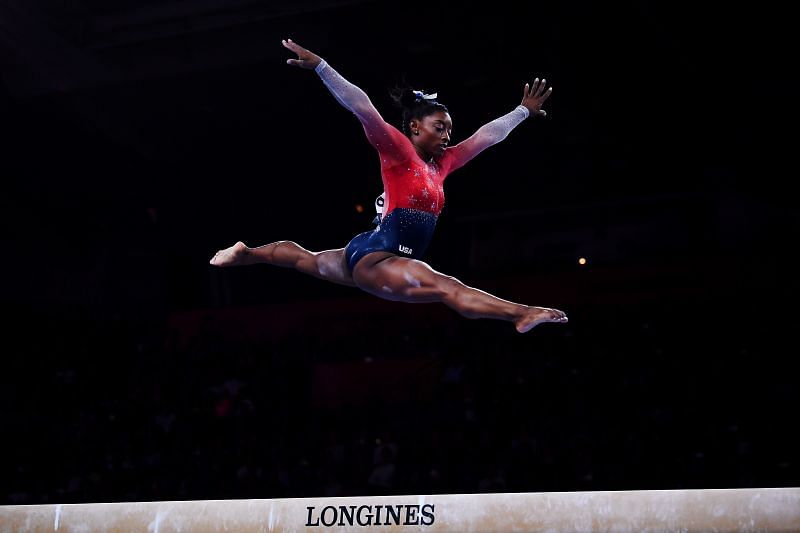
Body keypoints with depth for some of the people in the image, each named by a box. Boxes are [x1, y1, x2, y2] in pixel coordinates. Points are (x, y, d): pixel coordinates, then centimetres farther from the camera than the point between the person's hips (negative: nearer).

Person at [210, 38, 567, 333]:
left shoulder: (440, 163, 12)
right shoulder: (398, 150, -9)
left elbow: (486, 135, 21)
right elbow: (363, 109, -20)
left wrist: (524, 111, 29)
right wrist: (320, 66, -27)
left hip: (367, 257, 11)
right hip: (374, 256, -11)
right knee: (447, 287, -29)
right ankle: (521, 314, -47)